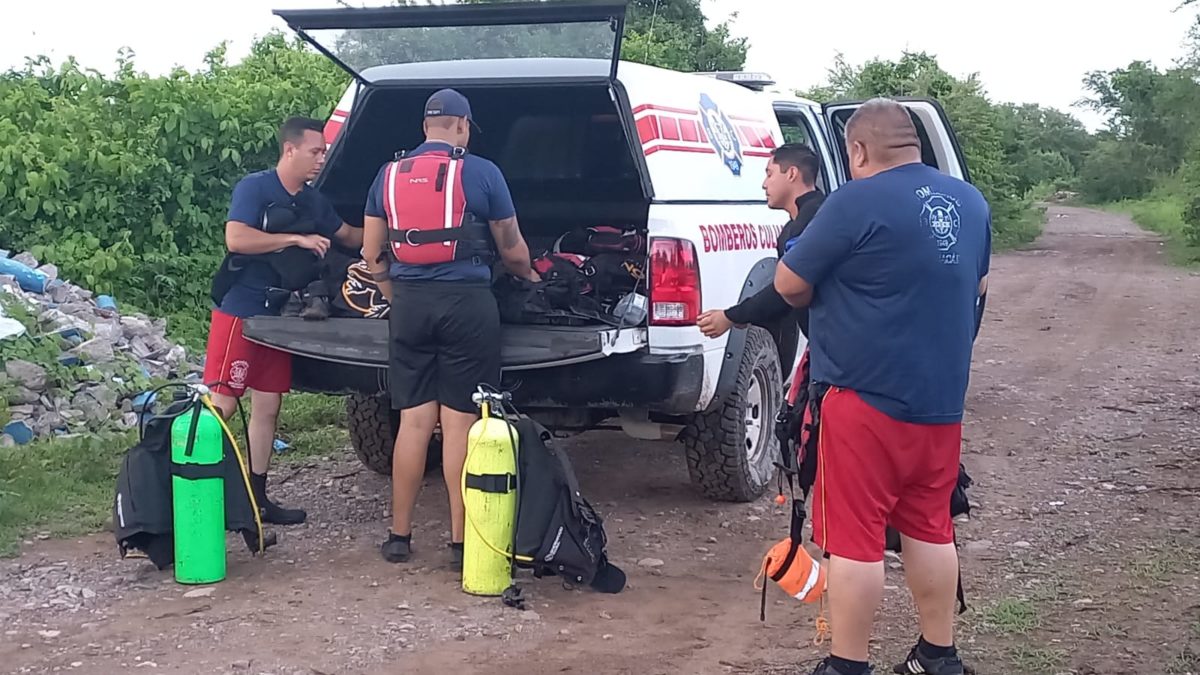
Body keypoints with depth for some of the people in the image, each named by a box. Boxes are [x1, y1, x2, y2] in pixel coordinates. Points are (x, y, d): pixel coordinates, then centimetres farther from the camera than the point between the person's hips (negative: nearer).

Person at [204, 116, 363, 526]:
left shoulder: (313, 201, 11)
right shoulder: (254, 187, -10)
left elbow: (349, 236, 26)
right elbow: (235, 238, -23)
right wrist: (297, 239, -22)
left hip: (277, 317, 8)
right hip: (239, 312, -8)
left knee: (267, 408, 9)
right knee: (221, 404, -9)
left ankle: (256, 497, 17)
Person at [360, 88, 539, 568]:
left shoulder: (389, 176, 9)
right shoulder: (482, 173, -1)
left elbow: (372, 255, 11)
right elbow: (512, 250, 7)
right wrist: (528, 276, 27)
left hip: (409, 302, 3)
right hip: (466, 302, -3)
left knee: (414, 421, 10)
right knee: (459, 422, 0)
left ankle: (399, 536, 14)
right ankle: (461, 541, 4)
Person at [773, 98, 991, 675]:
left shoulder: (857, 201, -16)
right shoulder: (970, 201, 7)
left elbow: (789, 284, -8)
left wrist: (826, 297, 11)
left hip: (866, 396, -7)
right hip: (941, 397, 7)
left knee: (854, 536, 2)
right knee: (929, 527, 18)